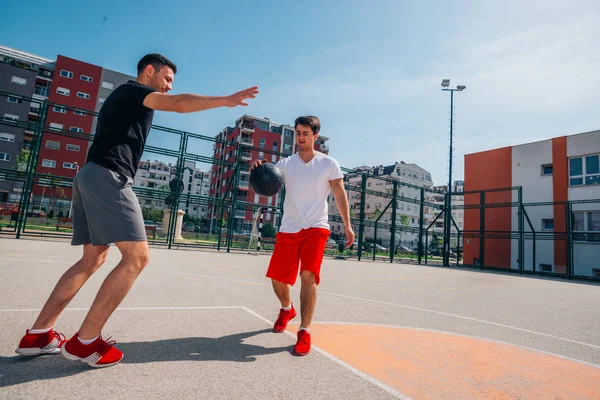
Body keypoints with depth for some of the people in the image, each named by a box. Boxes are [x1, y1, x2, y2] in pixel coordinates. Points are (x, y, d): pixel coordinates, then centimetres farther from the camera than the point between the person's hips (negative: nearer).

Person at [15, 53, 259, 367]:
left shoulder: (123, 97, 29)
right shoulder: (133, 89, 1)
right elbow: (179, 104, -16)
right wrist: (226, 100, -15)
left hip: (90, 177, 10)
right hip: (108, 177, -10)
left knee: (93, 259, 13)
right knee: (137, 256, -13)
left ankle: (38, 335, 17)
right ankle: (85, 341, -6)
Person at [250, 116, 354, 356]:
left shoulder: (329, 164, 1)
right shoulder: (285, 163, 5)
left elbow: (340, 195, 2)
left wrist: (347, 225, -5)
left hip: (316, 228, -2)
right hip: (288, 229, 3)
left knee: (308, 275, -19)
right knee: (277, 277, 6)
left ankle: (304, 332, -5)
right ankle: (287, 309, 38)